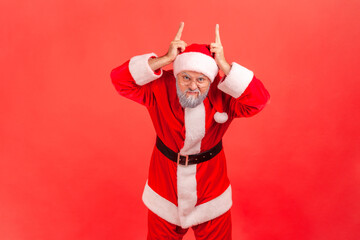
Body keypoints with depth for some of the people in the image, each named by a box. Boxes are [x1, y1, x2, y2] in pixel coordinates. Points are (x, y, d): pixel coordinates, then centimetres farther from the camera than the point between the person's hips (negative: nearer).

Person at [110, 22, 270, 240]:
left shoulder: (223, 95, -19)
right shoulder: (161, 88, -19)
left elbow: (259, 99, -33)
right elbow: (120, 79, -28)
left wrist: (223, 65, -37)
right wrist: (165, 59, -36)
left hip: (210, 184, 0)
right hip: (166, 180, 1)